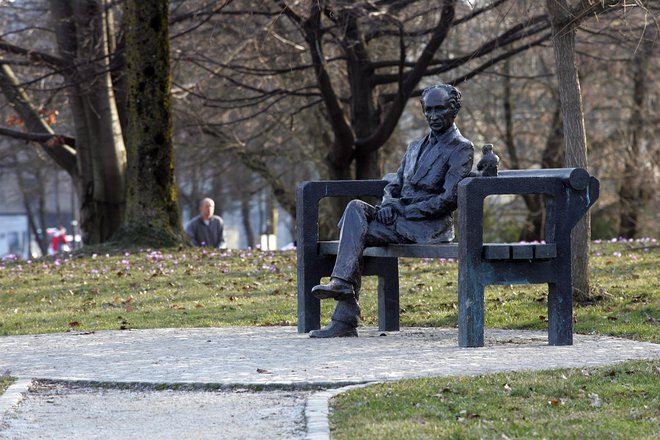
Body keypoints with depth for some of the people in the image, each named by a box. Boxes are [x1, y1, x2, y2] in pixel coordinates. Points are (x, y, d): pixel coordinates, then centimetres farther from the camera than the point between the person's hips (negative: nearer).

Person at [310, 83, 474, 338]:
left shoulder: (461, 149, 0)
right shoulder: (415, 147, 25)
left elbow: (448, 199, -10)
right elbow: (394, 186, 23)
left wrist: (404, 210, -13)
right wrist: (388, 204, -1)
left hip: (427, 227, -7)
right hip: (399, 221, 7)